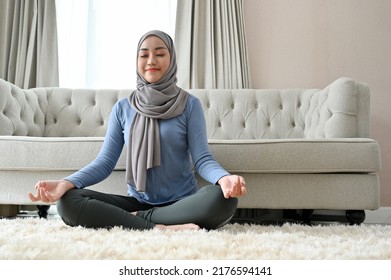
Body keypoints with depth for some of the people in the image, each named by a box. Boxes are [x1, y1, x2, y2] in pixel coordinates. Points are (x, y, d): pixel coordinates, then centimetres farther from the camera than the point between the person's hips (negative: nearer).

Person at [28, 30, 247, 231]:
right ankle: (161, 228, -29)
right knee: (68, 201, -21)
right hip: (137, 202, 2)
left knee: (222, 199, -34)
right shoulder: (122, 108, 7)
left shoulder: (189, 104, 1)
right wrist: (66, 183, -18)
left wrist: (224, 178, -32)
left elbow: (202, 158, -7)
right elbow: (105, 161, 1)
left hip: (183, 203, -1)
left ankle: (137, 219, -21)